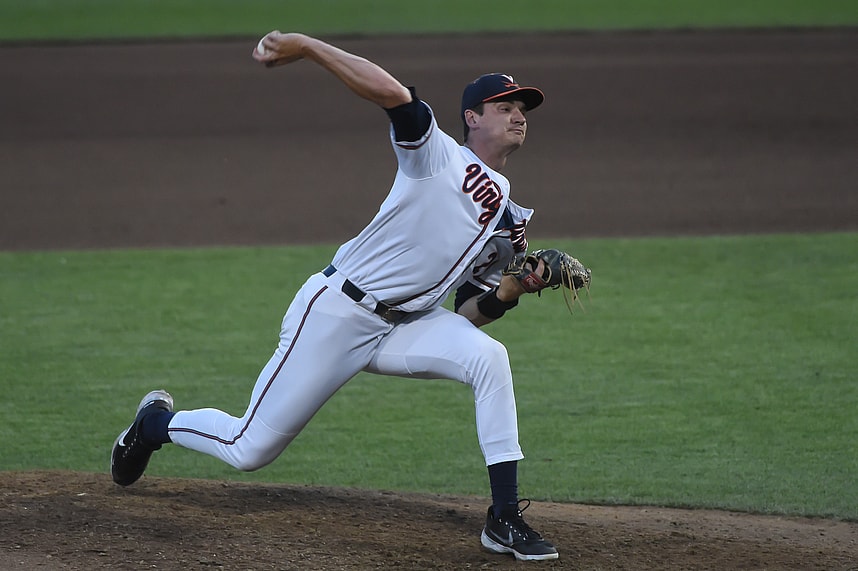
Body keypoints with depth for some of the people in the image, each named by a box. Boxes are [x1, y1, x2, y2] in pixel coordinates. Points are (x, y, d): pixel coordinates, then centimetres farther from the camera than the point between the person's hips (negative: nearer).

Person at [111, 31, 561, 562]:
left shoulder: (510, 223, 12)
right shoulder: (437, 154, -7)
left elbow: (468, 314, 10)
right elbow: (390, 92, -25)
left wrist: (513, 289, -9)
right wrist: (305, 46, -31)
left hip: (407, 326, 6)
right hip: (336, 313, -6)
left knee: (489, 357, -24)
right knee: (250, 449, -2)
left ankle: (505, 519, -21)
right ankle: (158, 421, 32)